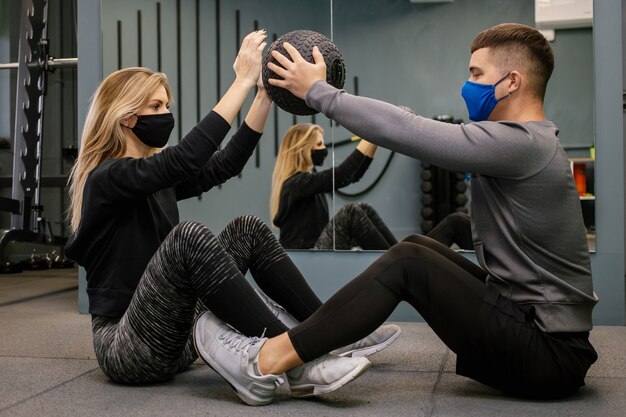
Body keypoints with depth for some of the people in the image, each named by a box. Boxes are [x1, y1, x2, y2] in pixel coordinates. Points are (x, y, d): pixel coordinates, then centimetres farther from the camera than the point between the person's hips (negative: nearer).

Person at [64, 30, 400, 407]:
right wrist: (243, 80, -27)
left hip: (172, 336, 9)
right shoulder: (106, 179, -14)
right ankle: (297, 363, -34)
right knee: (189, 238, -33)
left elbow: (225, 165, 6)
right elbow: (185, 159, -30)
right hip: (126, 346, -8)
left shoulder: (158, 181, 12)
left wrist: (266, 93, -2)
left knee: (247, 229, -1)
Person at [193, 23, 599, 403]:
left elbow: (405, 132, -22)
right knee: (419, 245, 8)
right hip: (531, 323, 9)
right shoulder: (526, 142, 12)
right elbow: (422, 133, 11)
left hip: (551, 355, -9)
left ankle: (268, 360, -13)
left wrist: (317, 90, -10)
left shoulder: (520, 143, -19)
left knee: (408, 261, -16)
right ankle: (324, 341, 10)